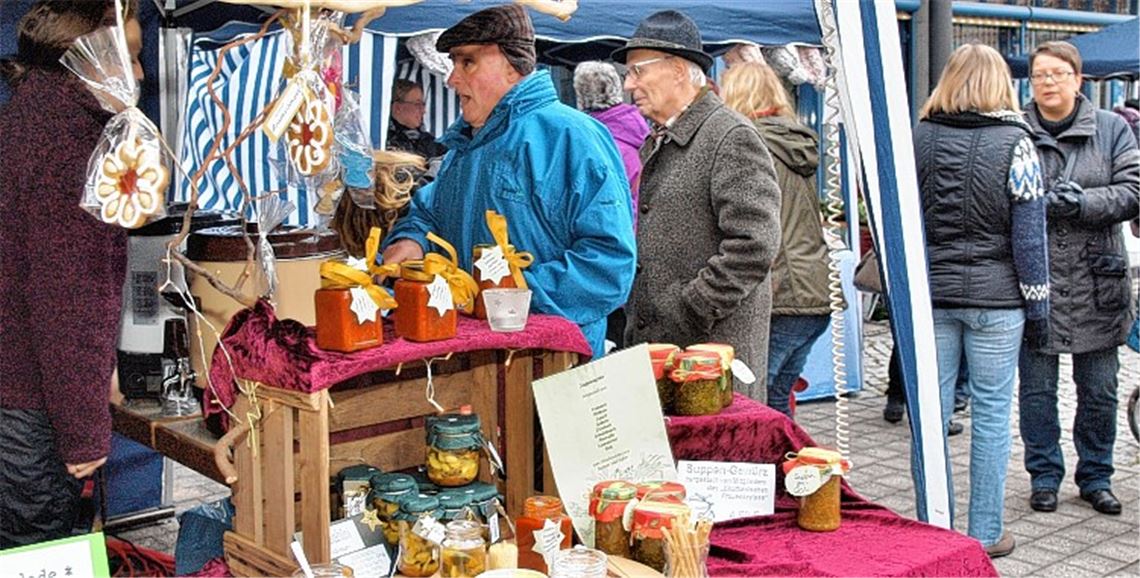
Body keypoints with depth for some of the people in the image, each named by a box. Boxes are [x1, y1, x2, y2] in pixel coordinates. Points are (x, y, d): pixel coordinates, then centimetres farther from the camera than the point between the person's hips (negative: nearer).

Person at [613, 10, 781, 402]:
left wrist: (687, 314, -17)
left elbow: (754, 247, -19)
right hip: (650, 342, 8)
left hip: (712, 347, -8)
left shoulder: (732, 137, -10)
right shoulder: (657, 142, 18)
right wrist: (634, 316, 12)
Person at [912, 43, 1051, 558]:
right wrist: (1037, 304, 3)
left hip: (929, 294, 3)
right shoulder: (1015, 142, -5)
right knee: (991, 414, 6)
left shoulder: (917, 138, 2)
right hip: (994, 297, -2)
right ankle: (984, 535, 13)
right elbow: (1029, 234, -4)